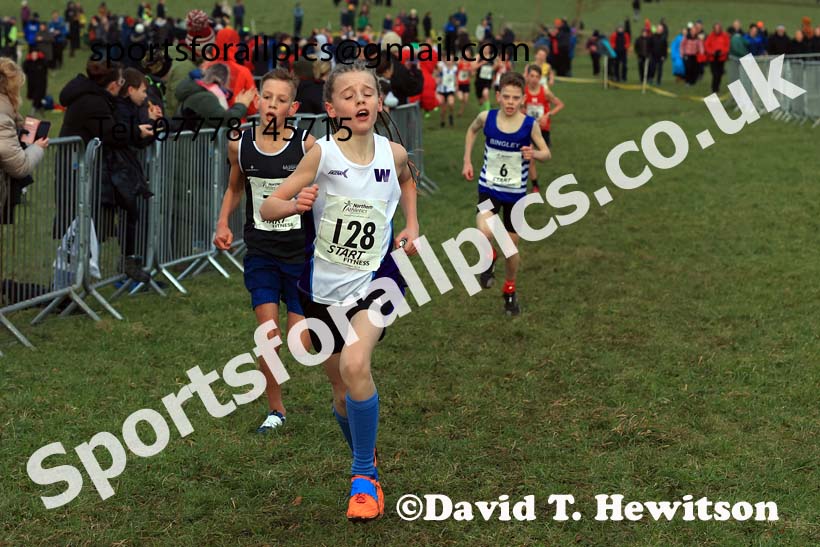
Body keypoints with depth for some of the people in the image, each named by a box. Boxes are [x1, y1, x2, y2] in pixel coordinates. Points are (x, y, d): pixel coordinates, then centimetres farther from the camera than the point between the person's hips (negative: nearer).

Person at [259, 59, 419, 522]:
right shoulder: (322, 153, -12)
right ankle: (367, 462, 42)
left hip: (376, 279, 0)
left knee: (355, 365, -26)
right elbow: (267, 208, -12)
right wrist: (296, 204, -32)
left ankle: (364, 474, -8)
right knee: (342, 391, 11)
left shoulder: (394, 153, -5)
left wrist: (412, 225, 9)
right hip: (325, 287, 1)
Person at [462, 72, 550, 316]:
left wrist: (534, 154, -27)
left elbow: (547, 153, -4)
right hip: (489, 188, 0)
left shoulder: (530, 125, -15)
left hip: (516, 193, 0)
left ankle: (510, 291, 38)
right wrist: (467, 161, 6)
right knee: (485, 233, -27)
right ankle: (489, 258, 10)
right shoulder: (486, 118, -12)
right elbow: (472, 130, 11)